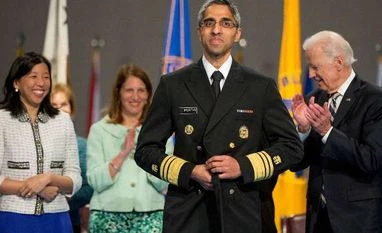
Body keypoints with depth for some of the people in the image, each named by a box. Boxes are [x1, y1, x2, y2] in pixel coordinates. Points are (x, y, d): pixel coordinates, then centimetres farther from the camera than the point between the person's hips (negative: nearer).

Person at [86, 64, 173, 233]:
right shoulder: (99, 130, 6)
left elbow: (164, 184, 2)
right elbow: (96, 181, -3)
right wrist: (123, 152, -13)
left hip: (150, 217, 1)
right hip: (109, 217, 0)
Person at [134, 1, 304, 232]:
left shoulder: (262, 87, 5)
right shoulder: (173, 85, 5)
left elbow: (292, 147, 5)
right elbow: (146, 150, 5)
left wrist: (243, 166, -9)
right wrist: (190, 172, -10)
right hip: (186, 214, 0)